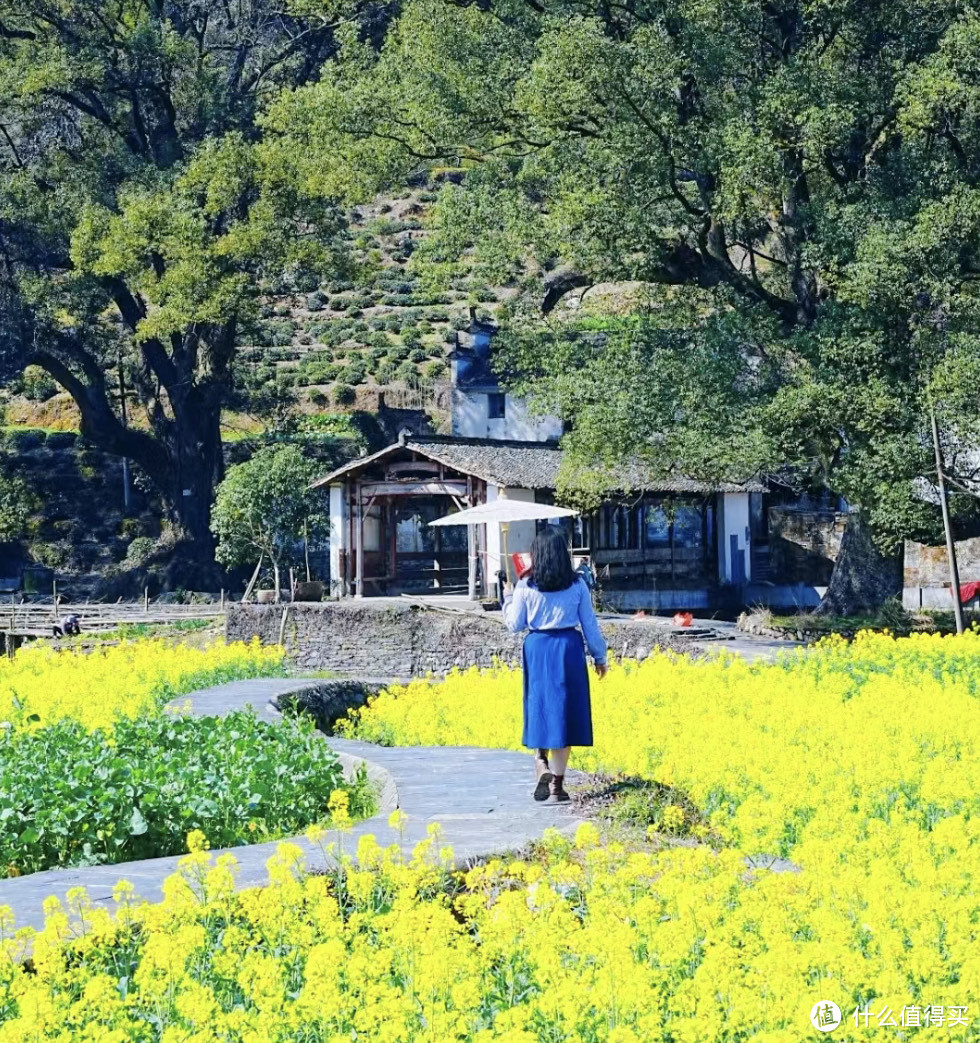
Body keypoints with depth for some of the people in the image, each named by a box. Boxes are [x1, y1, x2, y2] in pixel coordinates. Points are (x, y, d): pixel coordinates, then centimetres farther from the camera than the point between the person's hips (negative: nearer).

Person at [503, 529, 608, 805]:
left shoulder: (526, 586, -5)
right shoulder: (577, 585, -2)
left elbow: (515, 624, 2)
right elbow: (589, 624, 3)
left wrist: (508, 599, 19)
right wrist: (599, 656, 13)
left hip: (537, 648, 0)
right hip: (569, 647, 0)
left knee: (540, 704, 15)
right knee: (563, 710, 5)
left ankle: (542, 764, -7)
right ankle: (557, 785, 6)